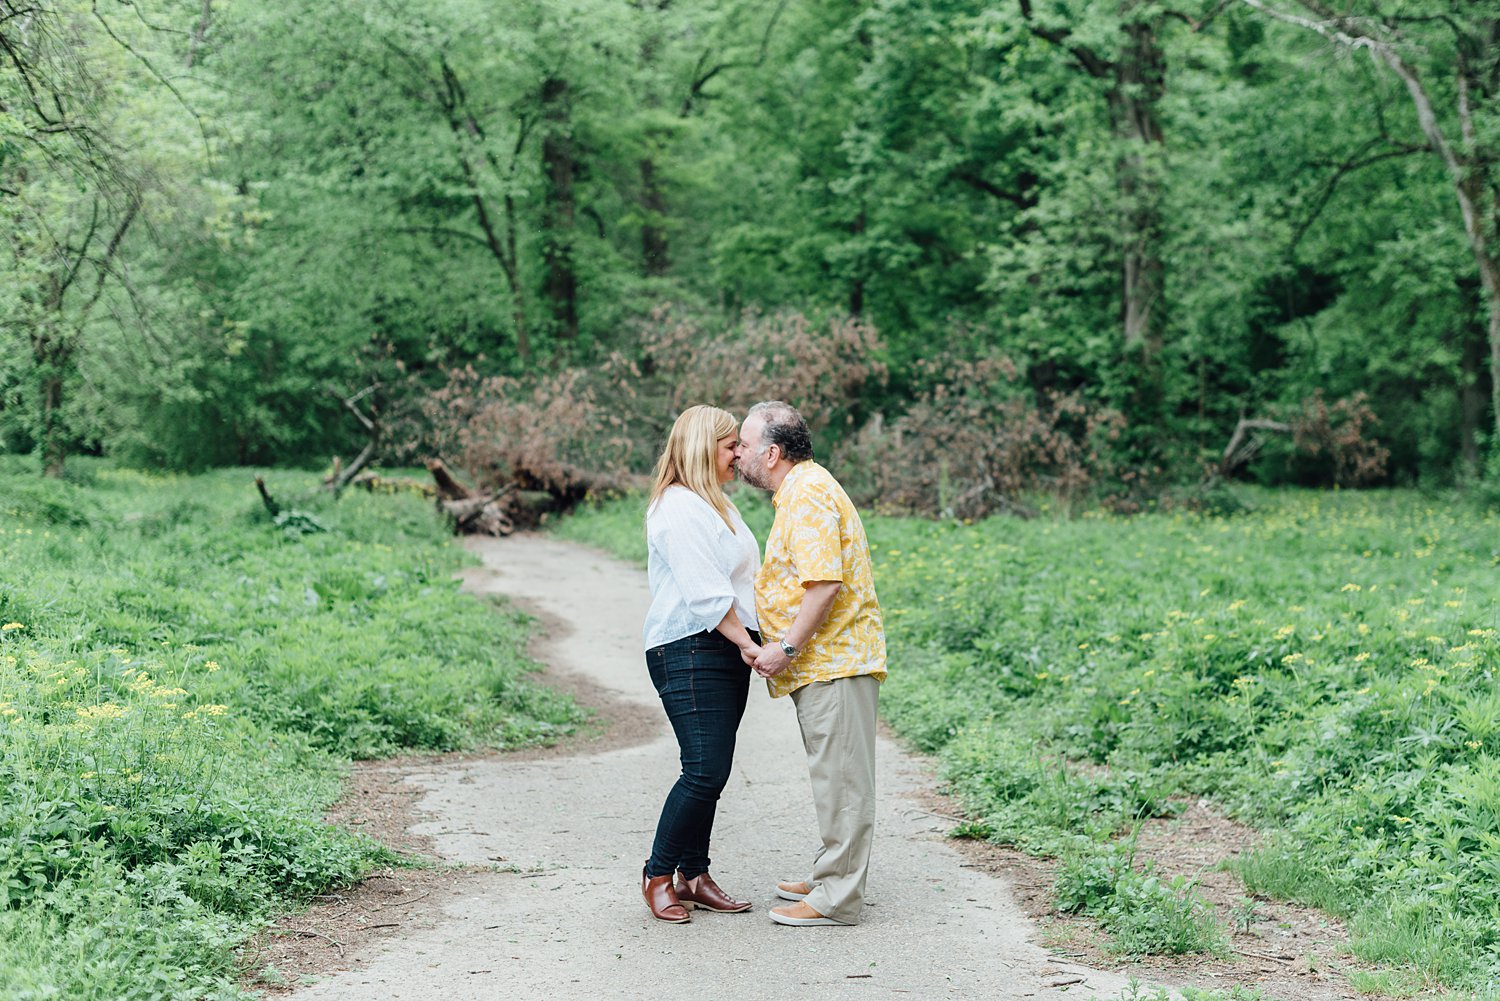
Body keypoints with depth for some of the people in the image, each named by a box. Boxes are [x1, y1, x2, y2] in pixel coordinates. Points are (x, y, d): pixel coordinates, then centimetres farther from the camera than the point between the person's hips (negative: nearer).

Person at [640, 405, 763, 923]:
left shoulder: (714, 505, 21)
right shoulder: (680, 508, -12)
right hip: (690, 653, -10)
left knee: (712, 771, 9)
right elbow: (704, 592, -18)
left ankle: (694, 875, 16)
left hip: (727, 651, 10)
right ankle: (658, 874, 2)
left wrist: (755, 640, 16)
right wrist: (745, 643, -19)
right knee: (705, 771, -11)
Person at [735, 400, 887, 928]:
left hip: (834, 661, -11)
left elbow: (825, 583, -25)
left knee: (839, 775, -5)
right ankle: (830, 876, 26)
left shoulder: (808, 495, -16)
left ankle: (836, 898, -1)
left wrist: (786, 648, -21)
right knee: (832, 773, 17)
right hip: (824, 661, 11)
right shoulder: (799, 491, 19)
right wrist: (782, 646, 19)